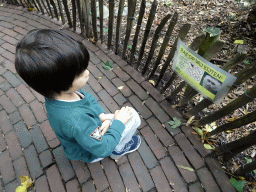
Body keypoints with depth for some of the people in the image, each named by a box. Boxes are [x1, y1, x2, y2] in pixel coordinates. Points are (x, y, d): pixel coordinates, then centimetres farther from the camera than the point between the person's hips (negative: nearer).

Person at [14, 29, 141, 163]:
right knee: (133, 118, -8)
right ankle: (118, 150, 16)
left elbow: (88, 98, -2)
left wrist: (101, 115, -17)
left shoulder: (62, 91, -22)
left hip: (90, 132, 7)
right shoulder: (75, 120, -45)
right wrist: (119, 122, -23)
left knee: (131, 114, 10)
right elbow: (102, 149, -32)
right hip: (90, 152, -6)